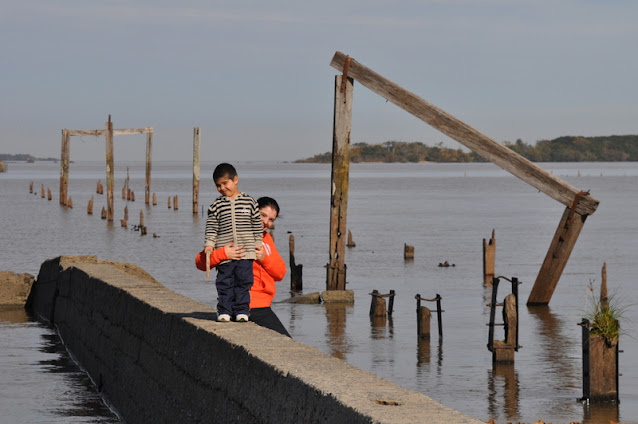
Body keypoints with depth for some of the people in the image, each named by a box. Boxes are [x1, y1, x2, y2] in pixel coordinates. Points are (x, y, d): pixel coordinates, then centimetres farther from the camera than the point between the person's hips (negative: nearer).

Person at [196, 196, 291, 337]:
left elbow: (280, 273, 11)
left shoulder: (266, 237, 17)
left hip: (263, 304, 8)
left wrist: (264, 258, -7)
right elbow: (201, 262, -12)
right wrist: (223, 253, -30)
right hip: (253, 305, -8)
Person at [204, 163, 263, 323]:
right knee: (225, 283, 0)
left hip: (246, 252, 0)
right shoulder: (216, 205, 6)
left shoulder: (249, 202, 5)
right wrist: (209, 244, -6)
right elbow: (211, 227, 5)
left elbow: (257, 225, 10)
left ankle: (242, 310, 6)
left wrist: (258, 244, 8)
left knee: (243, 281, -1)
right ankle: (224, 311, 7)